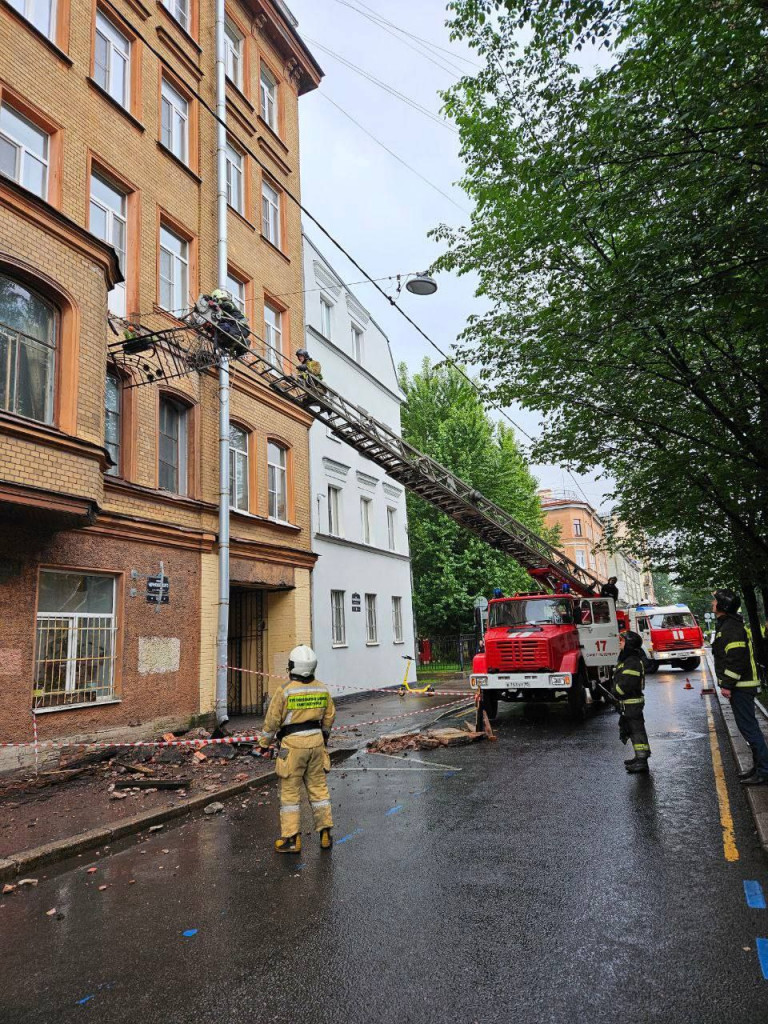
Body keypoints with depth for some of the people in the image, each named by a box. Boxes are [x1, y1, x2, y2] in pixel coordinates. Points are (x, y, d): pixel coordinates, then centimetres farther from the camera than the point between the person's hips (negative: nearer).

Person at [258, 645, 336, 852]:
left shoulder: (284, 690, -13)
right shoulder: (322, 689, 1)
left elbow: (272, 720, -7)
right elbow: (329, 716, 12)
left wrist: (264, 743, 8)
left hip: (292, 743, -4)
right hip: (316, 741, 5)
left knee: (290, 791, 6)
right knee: (318, 787, 13)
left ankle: (291, 839, 10)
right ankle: (325, 833, 17)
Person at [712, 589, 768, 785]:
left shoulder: (730, 627, -18)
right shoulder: (725, 625, 16)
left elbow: (736, 658, -25)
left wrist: (727, 685, -22)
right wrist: (727, 684, 22)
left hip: (741, 687, -11)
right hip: (740, 686, 11)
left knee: (748, 727, -7)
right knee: (748, 727, 16)